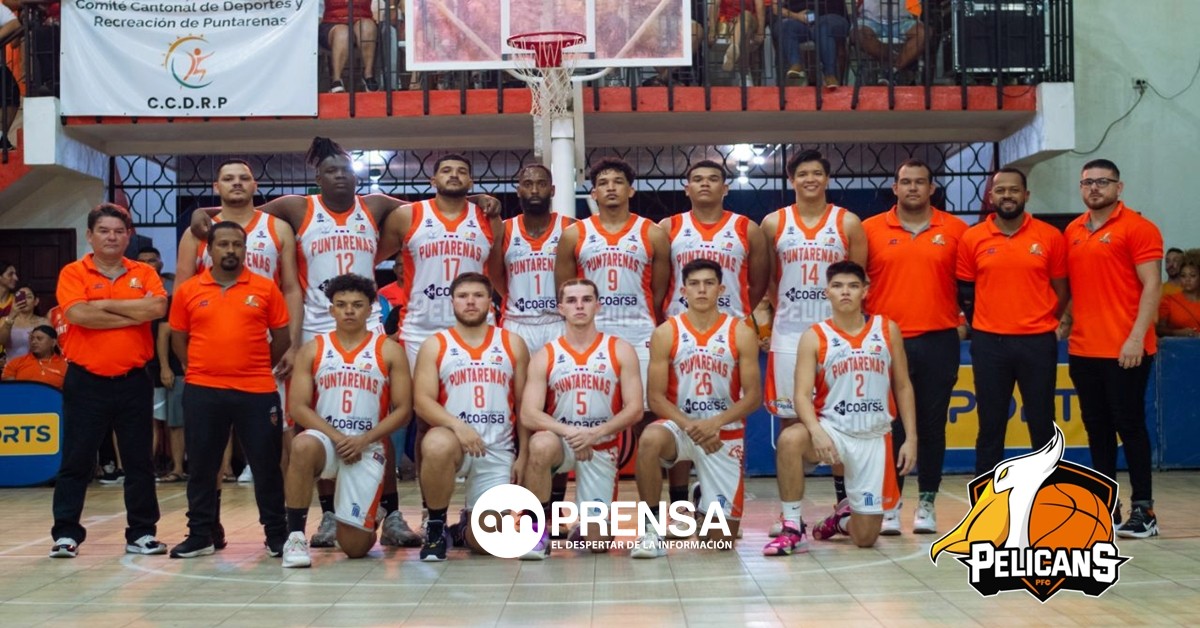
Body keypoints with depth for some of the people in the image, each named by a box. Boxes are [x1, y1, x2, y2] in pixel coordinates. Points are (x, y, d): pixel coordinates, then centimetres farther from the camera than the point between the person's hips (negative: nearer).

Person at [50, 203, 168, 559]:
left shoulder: (144, 273, 7)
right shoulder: (73, 273, 1)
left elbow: (158, 308, -12)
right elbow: (78, 314, -17)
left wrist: (104, 304, -11)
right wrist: (135, 314, -12)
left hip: (133, 381, 2)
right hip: (86, 382, -2)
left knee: (139, 461, 7)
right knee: (76, 461, 4)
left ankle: (141, 533, 16)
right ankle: (66, 533, 13)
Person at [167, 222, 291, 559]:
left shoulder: (266, 288, 1)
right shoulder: (187, 291, 4)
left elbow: (282, 337, 6)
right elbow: (178, 339, 11)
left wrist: (259, 368, 7)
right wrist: (200, 368, 5)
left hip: (257, 391, -1)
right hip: (202, 391, 1)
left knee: (266, 464, 5)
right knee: (202, 465, 9)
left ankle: (277, 535, 16)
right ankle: (200, 535, 21)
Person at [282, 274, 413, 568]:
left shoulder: (389, 351, 3)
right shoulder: (313, 350, 5)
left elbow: (403, 410, -1)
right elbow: (299, 407, -2)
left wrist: (363, 440, -13)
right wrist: (336, 437, -15)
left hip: (368, 448, -1)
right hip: (325, 440, 1)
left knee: (355, 547, -5)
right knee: (303, 446, -38)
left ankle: (367, 523, 34)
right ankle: (295, 536, -24)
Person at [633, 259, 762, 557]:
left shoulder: (741, 333, -3)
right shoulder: (666, 333, -3)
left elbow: (754, 395, -5)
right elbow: (656, 397, -6)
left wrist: (714, 423, -20)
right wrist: (689, 426, -21)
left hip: (726, 433, 1)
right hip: (680, 426, 0)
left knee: (722, 541, 0)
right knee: (650, 439, -38)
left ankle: (705, 506, 38)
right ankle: (652, 531, -22)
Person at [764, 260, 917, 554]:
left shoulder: (888, 330, 3)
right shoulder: (815, 337, -3)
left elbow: (903, 387, 8)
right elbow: (802, 394, -11)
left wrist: (911, 438, 1)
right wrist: (816, 431, -30)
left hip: (874, 438, 2)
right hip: (832, 428, -1)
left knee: (866, 537, 1)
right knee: (789, 440, -37)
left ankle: (844, 516, 40)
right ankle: (793, 529, -22)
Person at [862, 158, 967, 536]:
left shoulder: (955, 230, 5)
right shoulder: (871, 229, 3)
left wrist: (963, 318, 4)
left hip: (938, 342, 1)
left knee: (932, 425, 7)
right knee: (890, 426, 1)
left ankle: (927, 503, 17)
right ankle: (890, 504, 9)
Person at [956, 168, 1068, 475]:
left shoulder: (1050, 237, 1)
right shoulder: (972, 238, 1)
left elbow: (1061, 289, 9)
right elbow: (965, 291, 10)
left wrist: (1043, 324, 11)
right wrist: (984, 326, 10)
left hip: (1038, 342, 0)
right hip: (989, 343, 0)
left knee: (1042, 424, 7)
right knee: (990, 425, 7)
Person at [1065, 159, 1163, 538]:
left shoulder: (1137, 228, -5)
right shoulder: (1072, 233, 12)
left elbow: (1152, 285, -11)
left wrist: (1136, 337, -19)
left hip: (1125, 350, -6)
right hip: (1082, 348, 6)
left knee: (1129, 425, -2)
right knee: (1097, 429, 10)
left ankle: (1143, 510, 6)